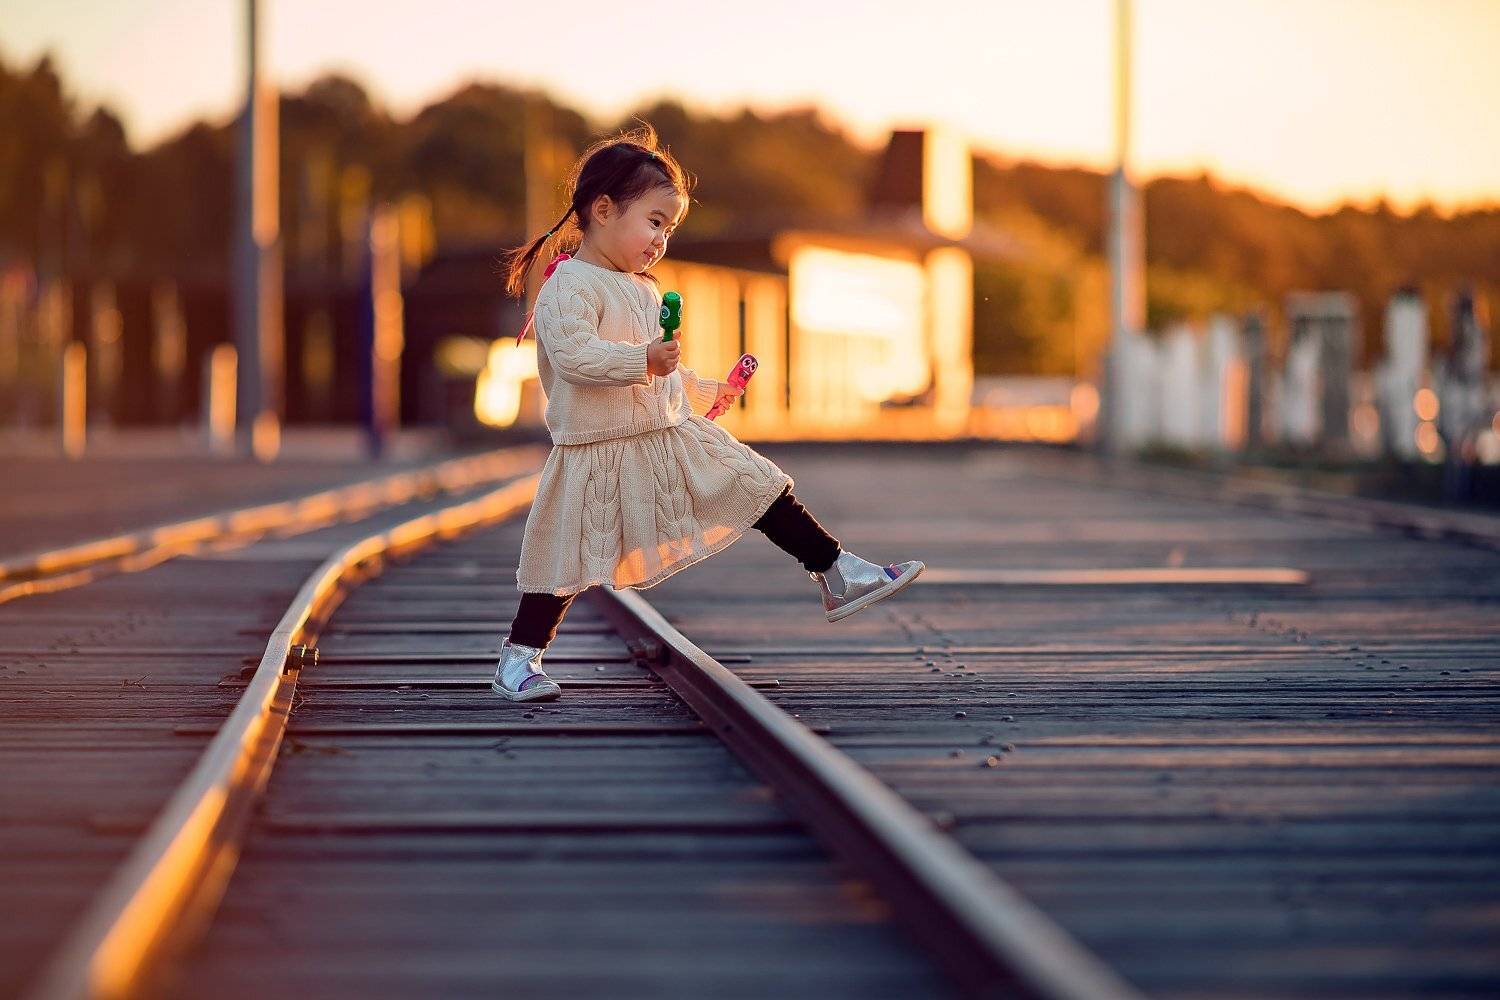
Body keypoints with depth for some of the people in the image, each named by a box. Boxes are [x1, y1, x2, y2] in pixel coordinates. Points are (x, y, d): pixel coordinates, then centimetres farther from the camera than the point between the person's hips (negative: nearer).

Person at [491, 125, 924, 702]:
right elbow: (574, 355, -29)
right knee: (568, 562, -4)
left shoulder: (645, 291, 17)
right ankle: (518, 659, 7)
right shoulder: (568, 287, -13)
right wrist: (644, 360, -36)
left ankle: (838, 576, 10)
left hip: (676, 439, 8)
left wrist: (706, 392, 27)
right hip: (599, 455, -8)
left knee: (761, 489, 4)